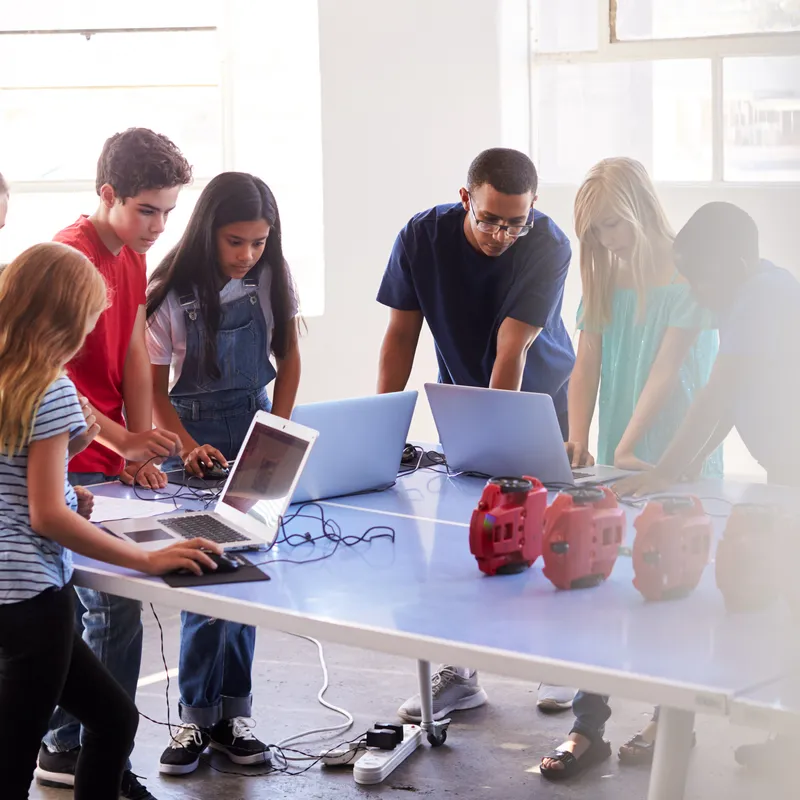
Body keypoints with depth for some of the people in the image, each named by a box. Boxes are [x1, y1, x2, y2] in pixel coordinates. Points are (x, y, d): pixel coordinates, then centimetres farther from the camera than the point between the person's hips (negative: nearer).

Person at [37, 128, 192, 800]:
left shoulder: (133, 258, 11)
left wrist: (140, 448, 2)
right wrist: (123, 441, -28)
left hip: (111, 467, 9)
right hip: (71, 469, -9)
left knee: (74, 607, 13)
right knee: (116, 611, -8)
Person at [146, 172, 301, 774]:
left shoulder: (272, 278, -4)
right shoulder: (171, 293, -13)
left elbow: (288, 360, 7)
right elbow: (155, 389, -6)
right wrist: (190, 448, -18)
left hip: (255, 433, 3)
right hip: (194, 436, -3)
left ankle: (233, 712, 10)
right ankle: (198, 717, 5)